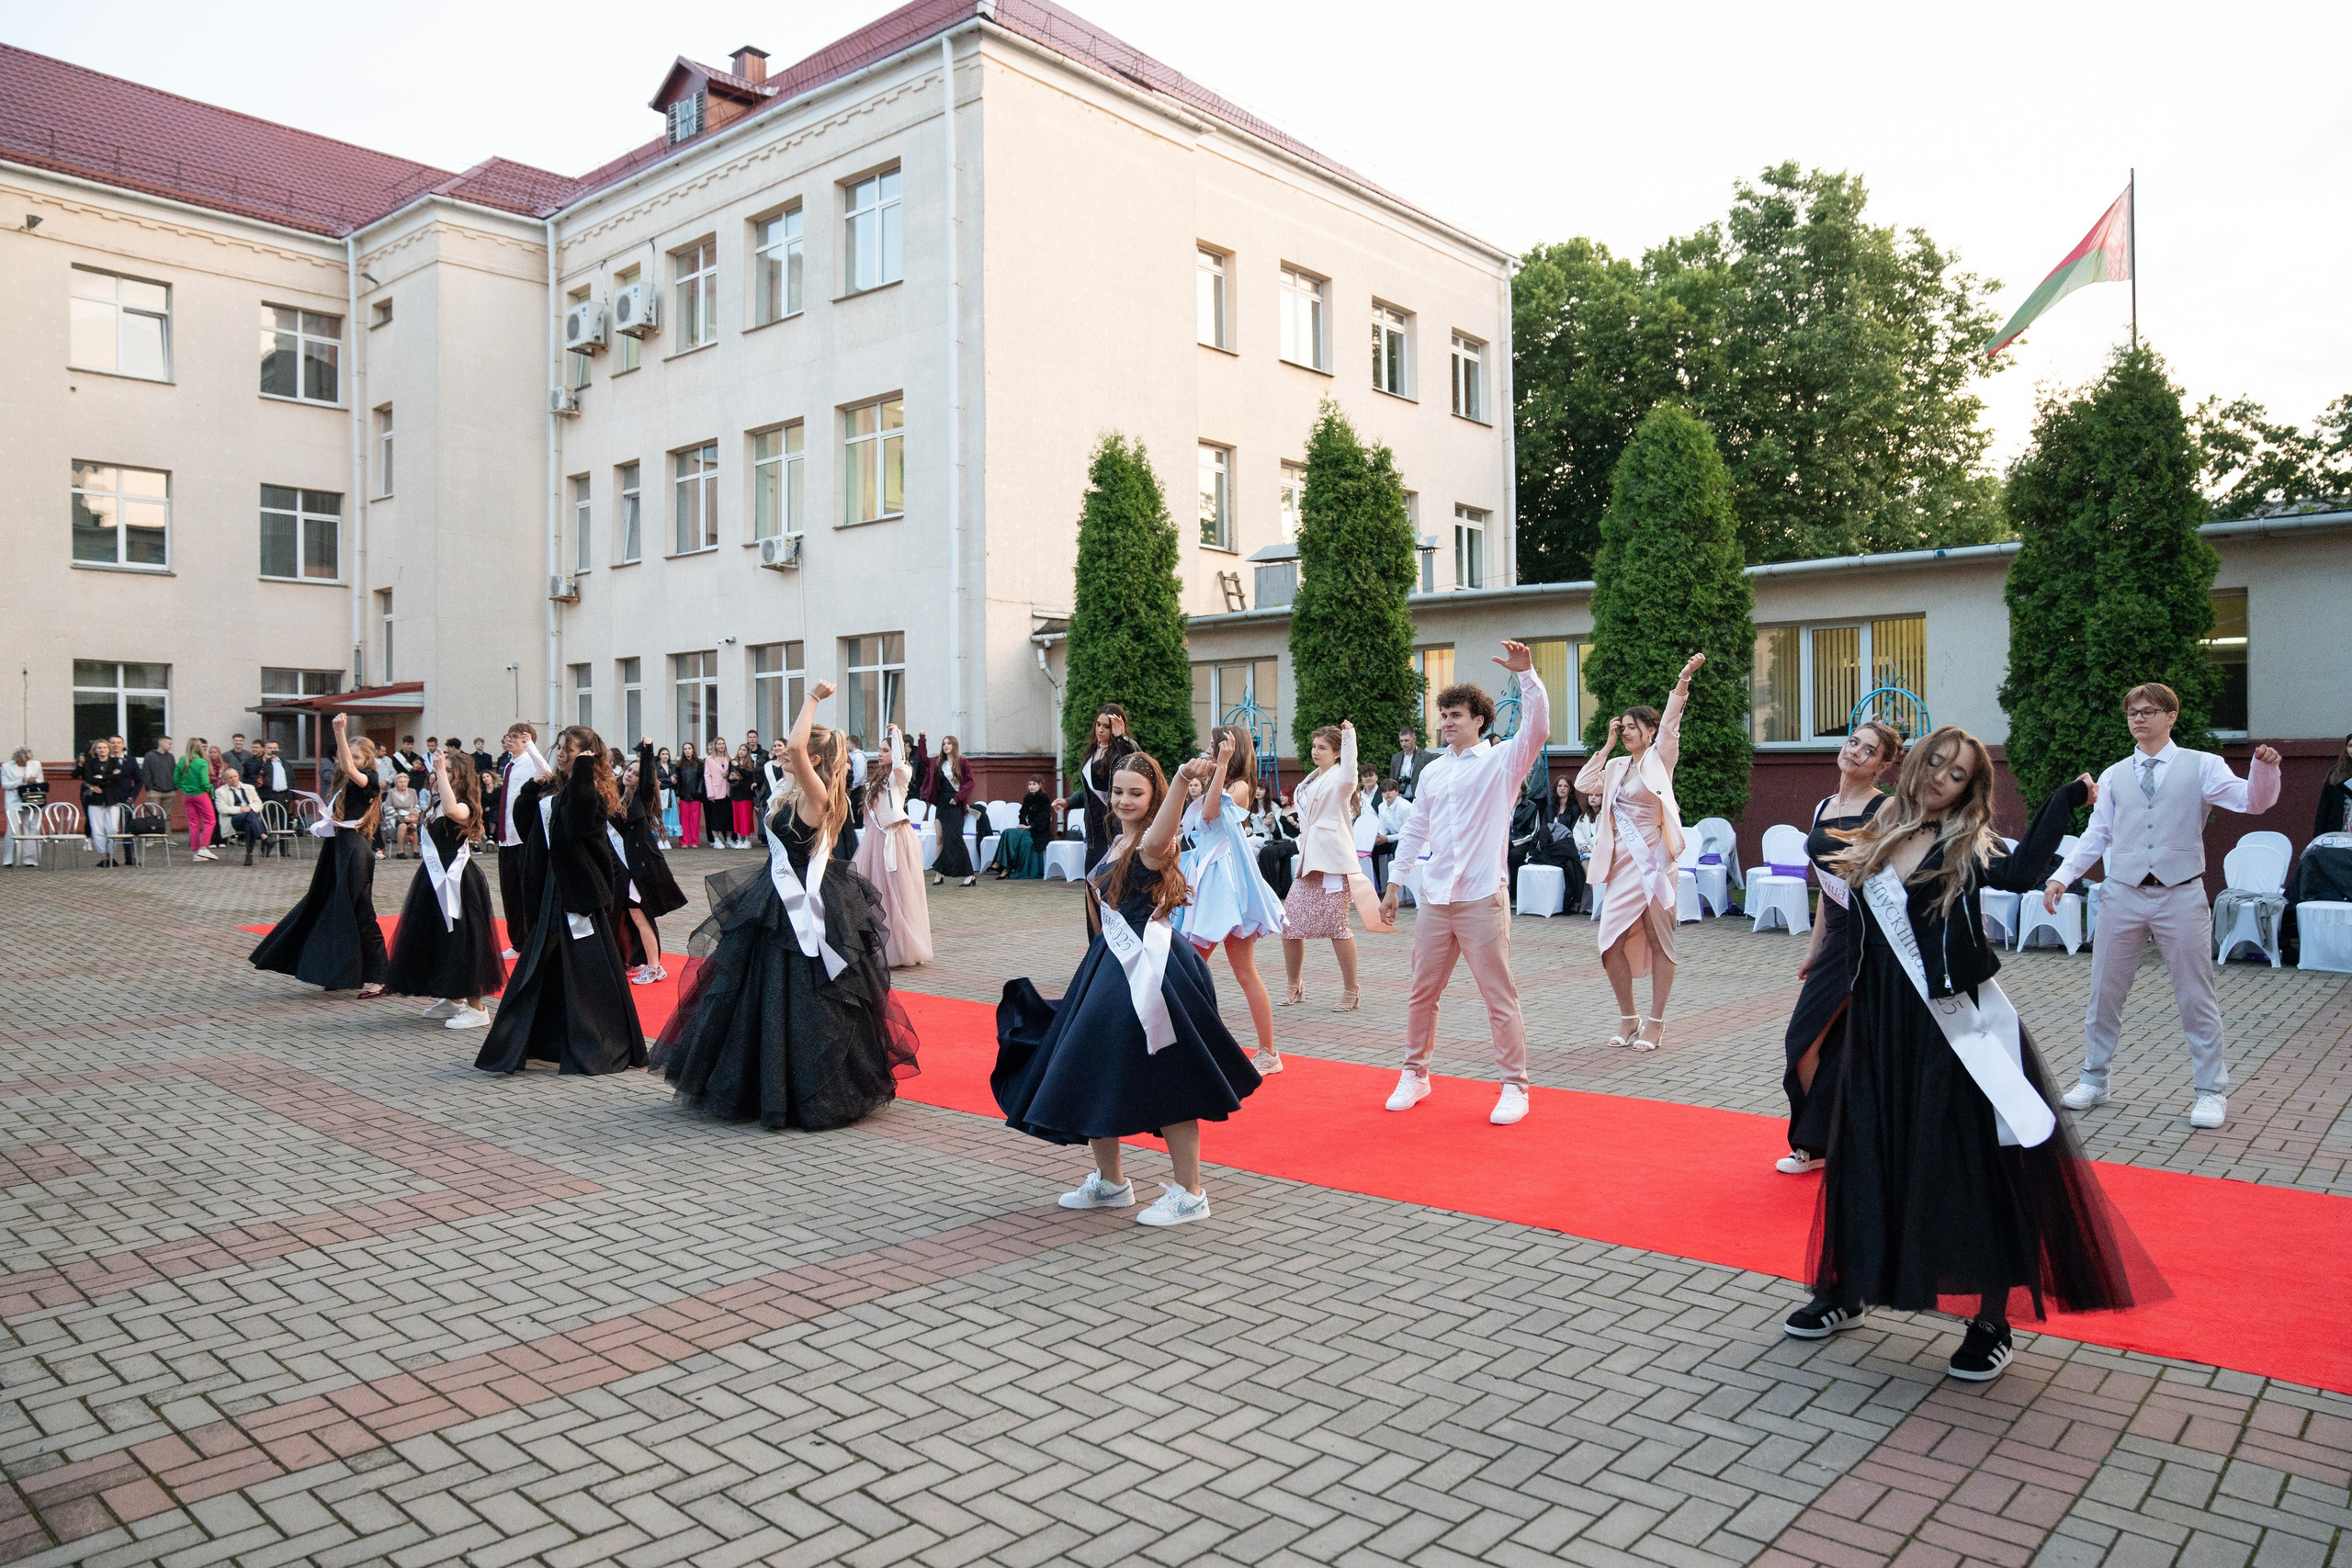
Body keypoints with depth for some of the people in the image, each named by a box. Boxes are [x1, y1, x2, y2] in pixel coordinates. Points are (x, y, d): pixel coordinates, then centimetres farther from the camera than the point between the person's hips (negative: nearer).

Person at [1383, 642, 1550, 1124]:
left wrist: (1526, 674, -28)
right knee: (1422, 992, 10)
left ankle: (1514, 1087, 9)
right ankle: (1415, 1075, 24)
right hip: (1434, 898, 5)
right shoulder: (1433, 772, 15)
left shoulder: (1501, 760, 0)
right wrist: (1394, 884, 16)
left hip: (1482, 898, -5)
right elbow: (1414, 831, 19)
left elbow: (1538, 729, -18)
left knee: (1500, 996, -1)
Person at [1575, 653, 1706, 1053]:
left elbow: (1670, 723, -13)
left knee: (1658, 941, 2)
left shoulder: (1659, 758, 1)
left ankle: (1655, 1022, 8)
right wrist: (1608, 743, 8)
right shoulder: (1617, 766, 16)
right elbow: (1583, 782, 8)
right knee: (1613, 941, 0)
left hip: (1653, 860, -5)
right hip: (1621, 863, 5)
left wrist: (1683, 680, -28)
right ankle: (1627, 1018, 14)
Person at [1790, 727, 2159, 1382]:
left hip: (1955, 1030, -4)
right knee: (1867, 1154, 13)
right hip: (1881, 1029, 4)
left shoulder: (1969, 847, -4)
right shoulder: (1878, 837, 8)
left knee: (1975, 1164, 1)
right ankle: (1848, 1290, 30)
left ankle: (1992, 1322, 13)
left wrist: (2066, 800, -25)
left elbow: (2019, 871, -27)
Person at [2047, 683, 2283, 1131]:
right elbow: (2096, 836, 8)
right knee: (2104, 993, 9)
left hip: (2181, 896, -3)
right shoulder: (2113, 777, 9)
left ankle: (2211, 1091, 17)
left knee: (2196, 996, 4)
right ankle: (2093, 1079, 22)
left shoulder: (2201, 766, 2)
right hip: (2123, 894, 3)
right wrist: (2061, 876, -4)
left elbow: (2254, 802, -11)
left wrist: (2264, 768, -32)